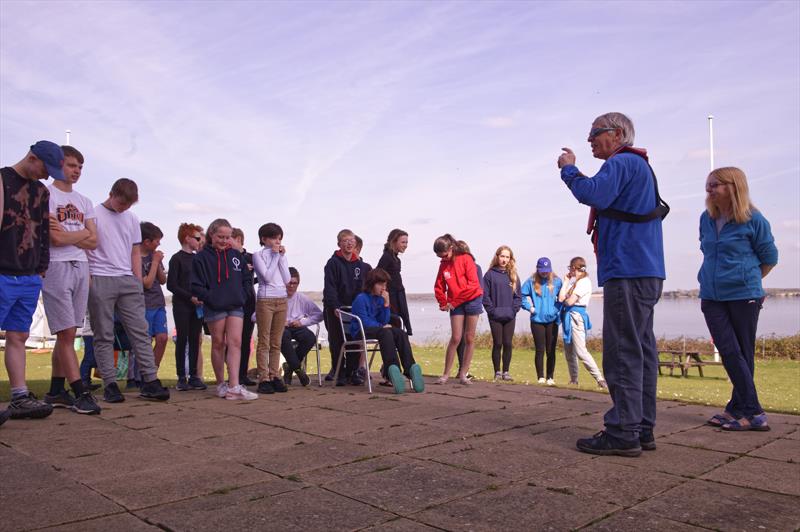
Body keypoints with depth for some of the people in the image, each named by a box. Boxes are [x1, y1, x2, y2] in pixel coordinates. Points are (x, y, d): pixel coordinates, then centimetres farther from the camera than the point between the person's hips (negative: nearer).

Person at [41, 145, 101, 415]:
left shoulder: (84, 201, 18)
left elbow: (93, 242, 9)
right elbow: (55, 239, -12)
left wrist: (66, 235, -5)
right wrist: (82, 233, 2)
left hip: (81, 267, 6)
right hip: (57, 267, -6)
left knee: (68, 333, 8)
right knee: (66, 333, -8)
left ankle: (56, 391, 15)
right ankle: (81, 393, -7)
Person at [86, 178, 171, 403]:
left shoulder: (132, 219, 15)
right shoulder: (94, 214, 2)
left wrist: (138, 282, 9)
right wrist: (87, 279, -9)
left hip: (127, 280, 4)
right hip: (100, 280, -4)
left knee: (140, 330, -1)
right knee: (104, 335, 1)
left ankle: (150, 380, -1)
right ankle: (110, 384, 4)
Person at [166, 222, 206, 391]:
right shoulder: (177, 259, -4)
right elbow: (171, 285, -10)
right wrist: (190, 297, -16)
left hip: (197, 305, 5)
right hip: (181, 306, -5)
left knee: (195, 340, 6)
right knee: (182, 340, -1)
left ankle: (194, 376, 11)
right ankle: (181, 378, 5)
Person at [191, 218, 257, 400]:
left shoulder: (235, 255, 12)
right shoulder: (201, 257, -3)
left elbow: (244, 279, 16)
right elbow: (196, 285, -7)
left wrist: (241, 297, 3)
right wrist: (211, 298, -15)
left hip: (235, 306, 3)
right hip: (214, 308, -3)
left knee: (235, 343, -7)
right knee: (218, 344, 7)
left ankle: (234, 387, -12)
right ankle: (221, 384, 20)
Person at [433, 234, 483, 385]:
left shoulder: (466, 259, -10)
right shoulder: (443, 264, 5)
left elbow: (473, 284, -16)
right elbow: (439, 287, 9)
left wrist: (454, 302, -14)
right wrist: (443, 303, -6)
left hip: (472, 300, -3)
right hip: (455, 304, 3)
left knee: (470, 338, 1)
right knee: (455, 338, -4)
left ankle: (463, 374, 8)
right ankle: (446, 374, 0)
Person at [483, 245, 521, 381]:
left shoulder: (513, 275, 9)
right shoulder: (490, 274, -1)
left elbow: (518, 296, 8)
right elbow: (485, 295, -4)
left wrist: (514, 310, -4)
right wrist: (492, 310, -10)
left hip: (510, 317, 3)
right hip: (495, 317, -3)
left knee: (508, 344, 4)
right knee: (497, 344, 1)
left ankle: (506, 371, 13)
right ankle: (497, 372, 11)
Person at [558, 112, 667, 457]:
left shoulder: (622, 163, -8)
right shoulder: (639, 166, 26)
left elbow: (593, 194, -24)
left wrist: (569, 169, -7)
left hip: (627, 272, -11)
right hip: (645, 272, 11)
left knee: (623, 353, -10)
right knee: (641, 351, 10)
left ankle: (623, 432, -7)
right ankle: (641, 429, 15)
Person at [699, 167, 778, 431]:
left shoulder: (753, 219, -8)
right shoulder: (706, 218, 6)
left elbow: (769, 258, 3)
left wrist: (748, 280, 10)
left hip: (743, 296, -4)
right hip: (711, 297, 4)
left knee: (743, 354, 3)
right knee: (729, 352, -2)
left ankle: (742, 409, 8)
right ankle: (752, 412, 4)